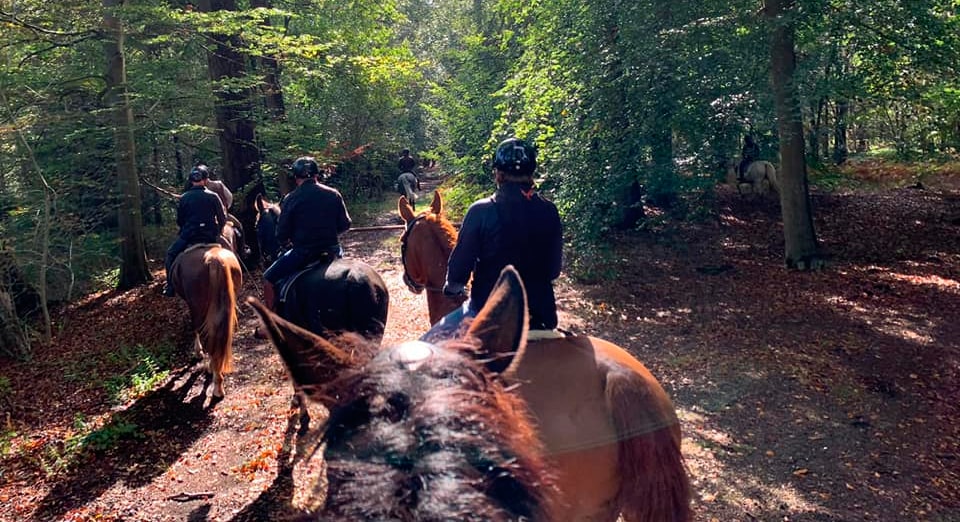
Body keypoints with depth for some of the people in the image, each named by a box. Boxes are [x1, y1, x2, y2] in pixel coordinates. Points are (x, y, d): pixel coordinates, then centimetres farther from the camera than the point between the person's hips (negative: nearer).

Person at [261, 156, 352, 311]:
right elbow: (345, 225, 6)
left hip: (303, 253, -4)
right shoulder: (334, 194, 1)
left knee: (268, 280, 13)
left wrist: (287, 241, 17)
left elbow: (282, 236, -5)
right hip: (332, 250, 4)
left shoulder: (290, 199, -7)